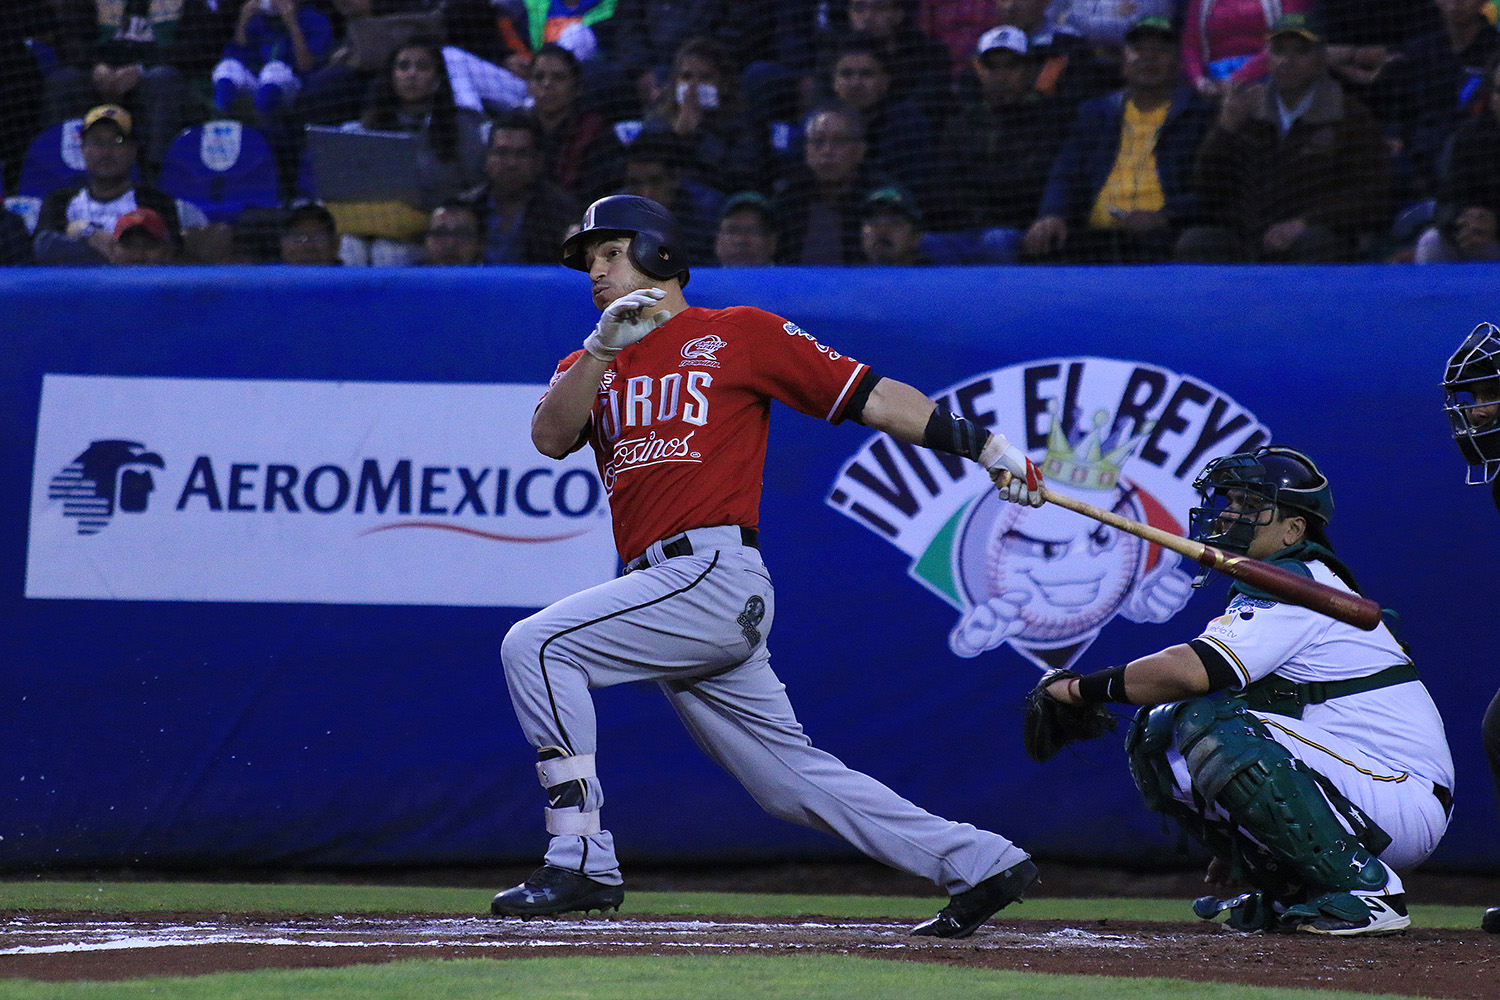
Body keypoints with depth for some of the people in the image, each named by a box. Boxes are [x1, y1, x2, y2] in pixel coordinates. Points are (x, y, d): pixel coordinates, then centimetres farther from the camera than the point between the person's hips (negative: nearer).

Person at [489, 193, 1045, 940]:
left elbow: (868, 396, 3)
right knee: (793, 779, 7)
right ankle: (978, 863, 13)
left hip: (715, 571, -7)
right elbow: (550, 438, 3)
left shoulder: (738, 334, 6)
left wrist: (983, 446, -4)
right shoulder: (589, 367, 23)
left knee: (535, 646, -17)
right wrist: (604, 347, -11)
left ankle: (581, 859, -14)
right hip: (667, 591, 7)